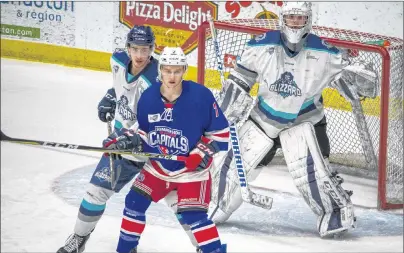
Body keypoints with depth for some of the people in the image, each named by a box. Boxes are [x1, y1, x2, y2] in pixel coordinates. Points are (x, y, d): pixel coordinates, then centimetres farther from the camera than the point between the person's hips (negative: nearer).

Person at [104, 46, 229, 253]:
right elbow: (145, 131, 6)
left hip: (192, 168, -5)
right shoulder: (148, 97, -11)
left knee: (193, 216, -15)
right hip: (158, 166, 5)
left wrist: (203, 154, -21)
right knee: (135, 202, 7)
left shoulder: (201, 96, -22)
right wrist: (125, 141, -10)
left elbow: (220, 132, -12)